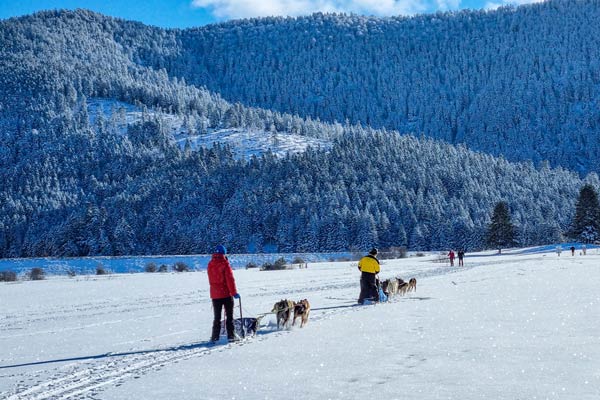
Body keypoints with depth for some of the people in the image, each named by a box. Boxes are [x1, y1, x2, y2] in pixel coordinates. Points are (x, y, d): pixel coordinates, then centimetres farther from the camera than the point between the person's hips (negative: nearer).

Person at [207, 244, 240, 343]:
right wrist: (234, 292, -11)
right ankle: (231, 335, 4)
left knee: (217, 316, 12)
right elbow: (230, 279, -14)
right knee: (229, 316, 6)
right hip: (226, 294, -4)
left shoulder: (210, 265, 2)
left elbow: (211, 280, 11)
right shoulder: (225, 264, -13)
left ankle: (215, 336, 10)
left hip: (215, 294, 4)